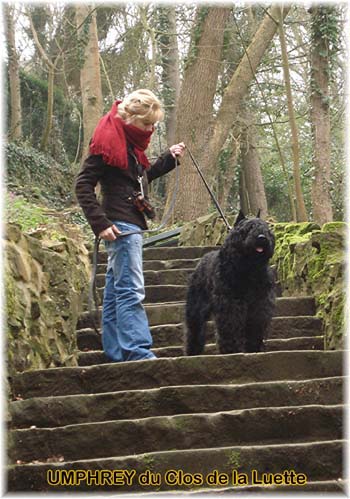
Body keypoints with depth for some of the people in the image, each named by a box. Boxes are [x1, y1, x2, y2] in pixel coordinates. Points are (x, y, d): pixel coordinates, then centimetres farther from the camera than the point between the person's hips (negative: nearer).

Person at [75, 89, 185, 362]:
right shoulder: (108, 140, -11)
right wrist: (100, 223, -19)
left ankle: (116, 354, 14)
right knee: (131, 290, -13)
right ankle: (139, 352, -15)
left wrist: (169, 158, 15)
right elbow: (83, 184, -13)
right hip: (120, 225, -10)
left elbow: (141, 178, 26)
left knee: (115, 291, 10)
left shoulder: (129, 140, 17)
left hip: (131, 223, 10)